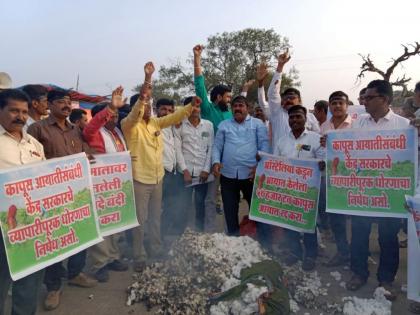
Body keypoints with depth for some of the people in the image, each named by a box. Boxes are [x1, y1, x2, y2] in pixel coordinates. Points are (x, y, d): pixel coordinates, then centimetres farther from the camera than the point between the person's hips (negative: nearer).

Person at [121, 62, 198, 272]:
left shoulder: (155, 122, 9)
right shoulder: (130, 125, -11)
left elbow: (174, 117, 7)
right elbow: (136, 112, -30)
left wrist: (192, 105, -9)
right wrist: (147, 80, -40)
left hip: (157, 177, 6)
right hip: (139, 179, -6)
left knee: (155, 218, 19)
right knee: (140, 220, 3)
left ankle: (156, 250, 36)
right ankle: (139, 258, 18)